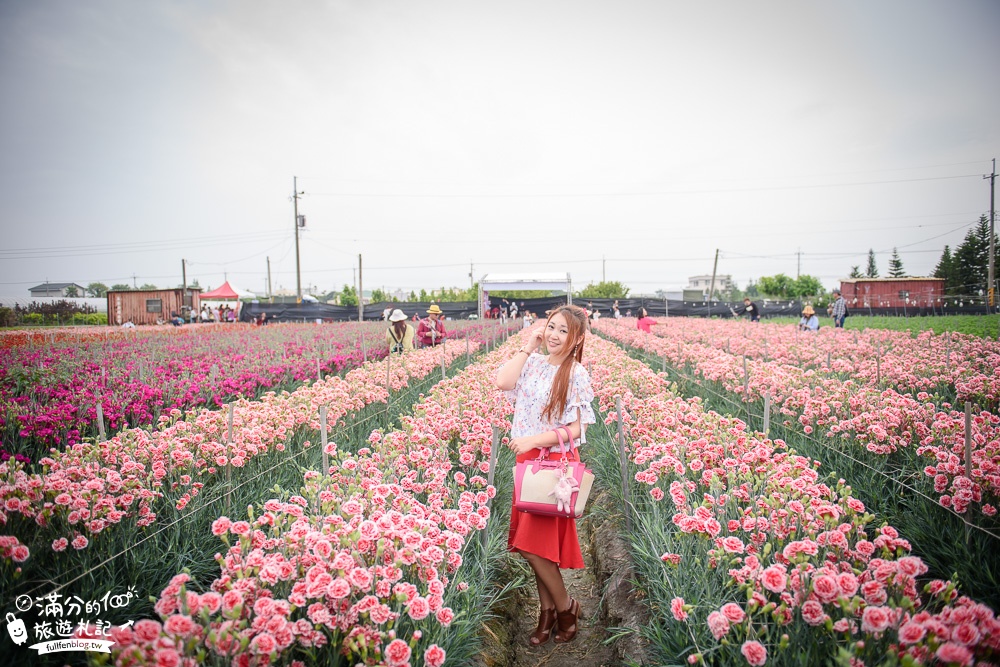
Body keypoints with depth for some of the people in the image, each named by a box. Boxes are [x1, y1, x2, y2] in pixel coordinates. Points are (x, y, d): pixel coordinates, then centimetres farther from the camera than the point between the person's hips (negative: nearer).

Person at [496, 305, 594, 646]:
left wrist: (534, 440, -21)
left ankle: (566, 606, 16)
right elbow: (502, 382, -14)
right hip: (529, 460, 6)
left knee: (533, 543, -5)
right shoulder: (533, 363, 4)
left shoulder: (576, 373, -11)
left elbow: (575, 429, -12)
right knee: (534, 542, 11)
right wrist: (527, 348, -8)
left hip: (557, 461, -5)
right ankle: (547, 609, 27)